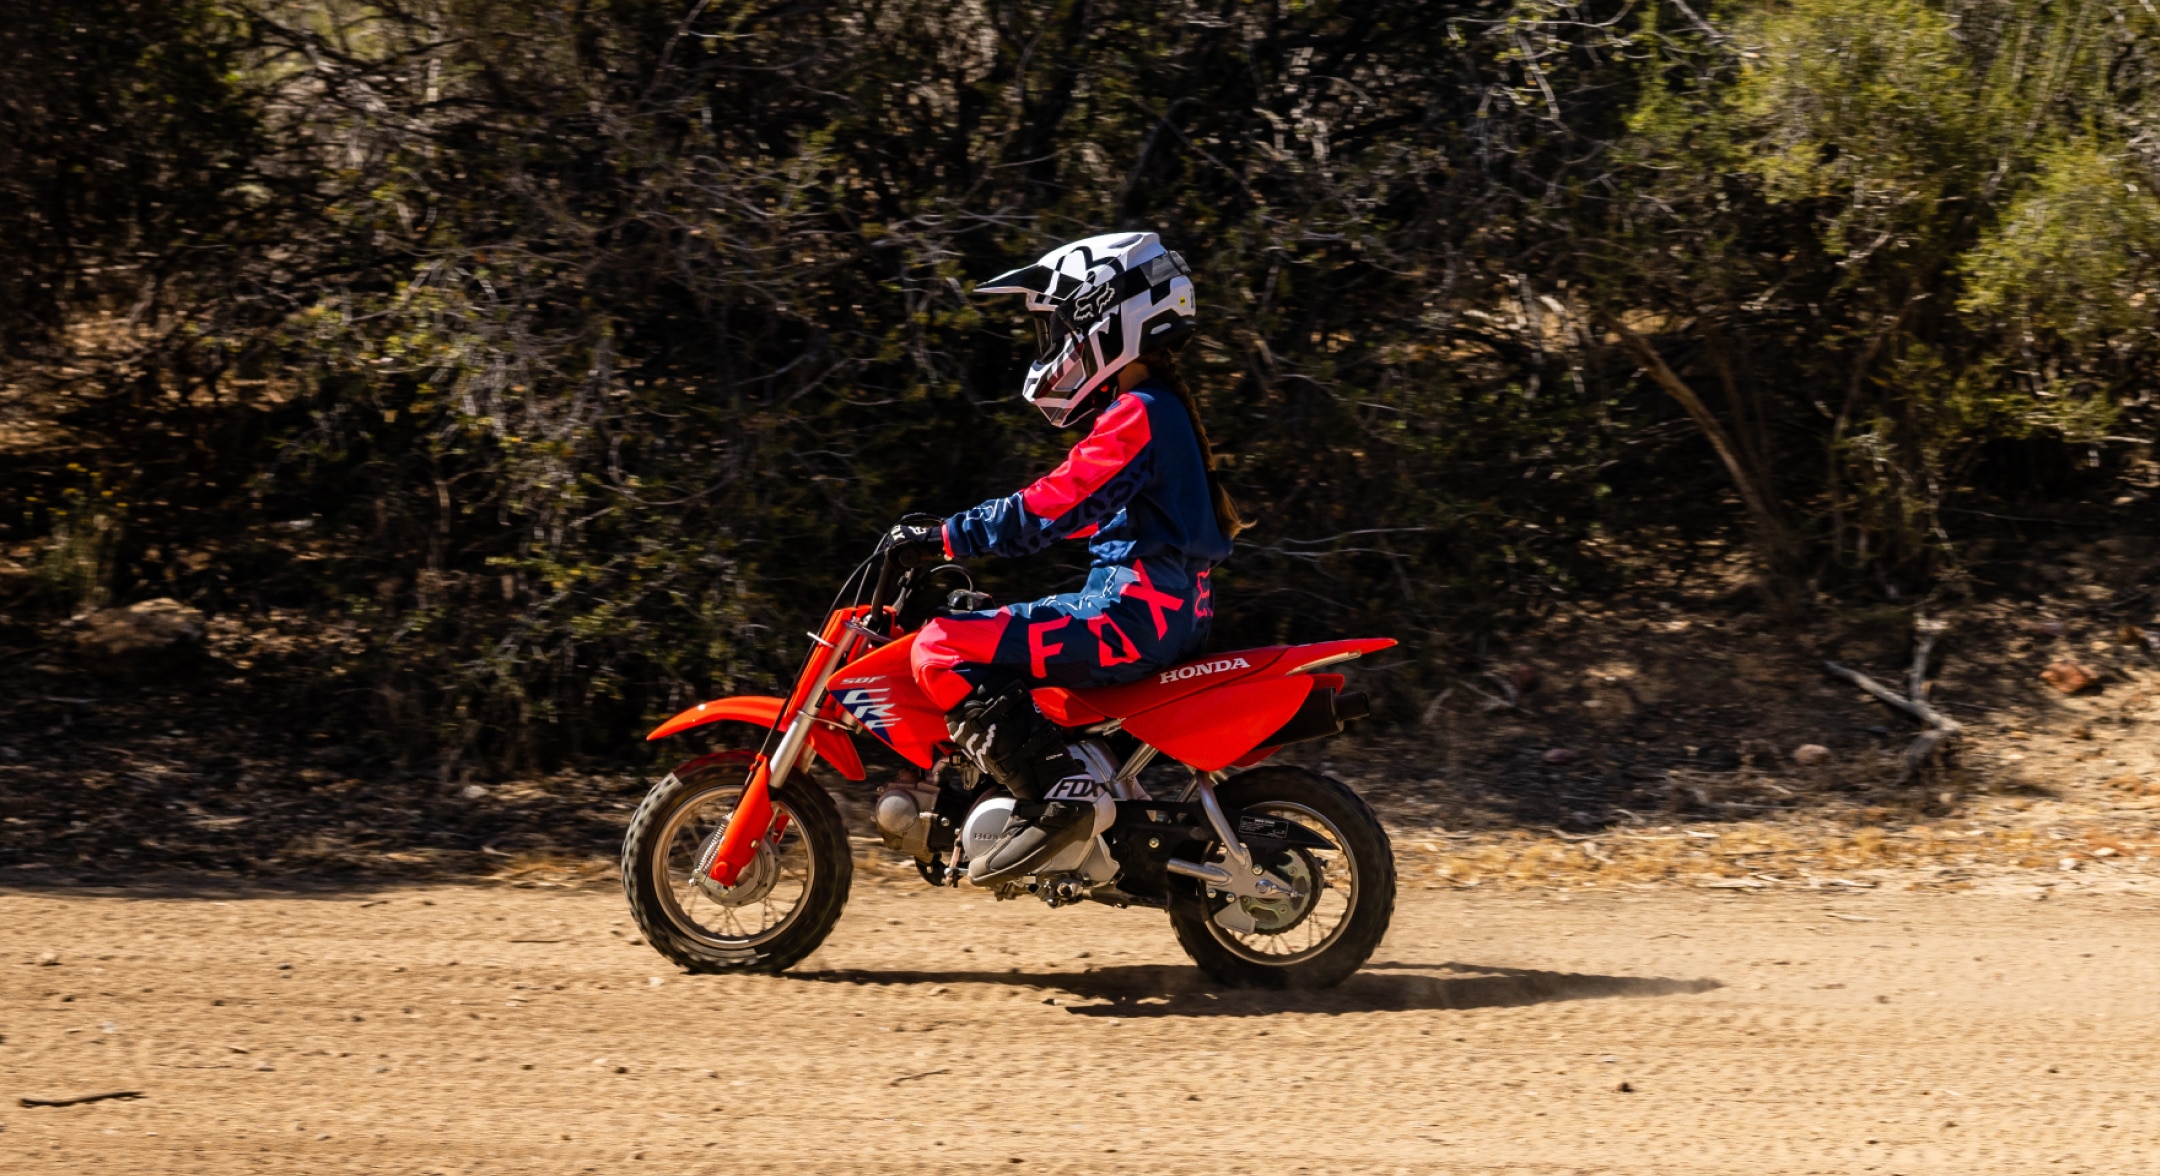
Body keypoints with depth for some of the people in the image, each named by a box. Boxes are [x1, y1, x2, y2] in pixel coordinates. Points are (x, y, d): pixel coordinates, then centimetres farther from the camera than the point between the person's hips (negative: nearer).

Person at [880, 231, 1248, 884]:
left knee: (941, 650, -18)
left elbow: (1056, 505, -21)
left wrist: (949, 536, -18)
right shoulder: (1160, 409, 19)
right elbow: (1089, 509, 26)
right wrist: (960, 532, 22)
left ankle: (1054, 793, -25)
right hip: (1169, 610, 11)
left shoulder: (1136, 415, -13)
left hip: (1135, 612, -11)